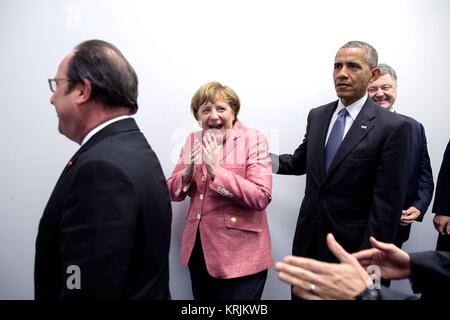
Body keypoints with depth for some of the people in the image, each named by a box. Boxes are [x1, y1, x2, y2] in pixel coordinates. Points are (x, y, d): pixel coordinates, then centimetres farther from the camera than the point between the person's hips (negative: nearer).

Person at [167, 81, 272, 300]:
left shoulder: (253, 139, -9)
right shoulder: (193, 140, 5)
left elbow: (261, 198, -18)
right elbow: (172, 192, 5)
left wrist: (216, 169, -22)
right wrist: (188, 171, -15)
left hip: (240, 255, -4)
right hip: (198, 250, 5)